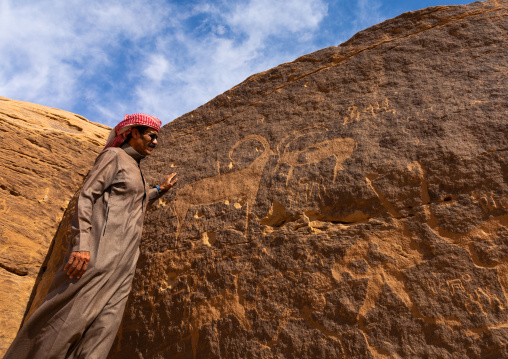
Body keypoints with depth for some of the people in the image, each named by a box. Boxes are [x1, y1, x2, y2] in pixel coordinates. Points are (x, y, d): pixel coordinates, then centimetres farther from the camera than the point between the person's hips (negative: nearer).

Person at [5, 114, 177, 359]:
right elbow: (87, 196, -9)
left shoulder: (134, 168, 25)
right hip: (102, 247, -8)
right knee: (70, 317, -10)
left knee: (105, 324, -1)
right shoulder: (114, 155, 1)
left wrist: (161, 190, 36)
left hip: (124, 256, 8)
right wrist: (82, 243, -21)